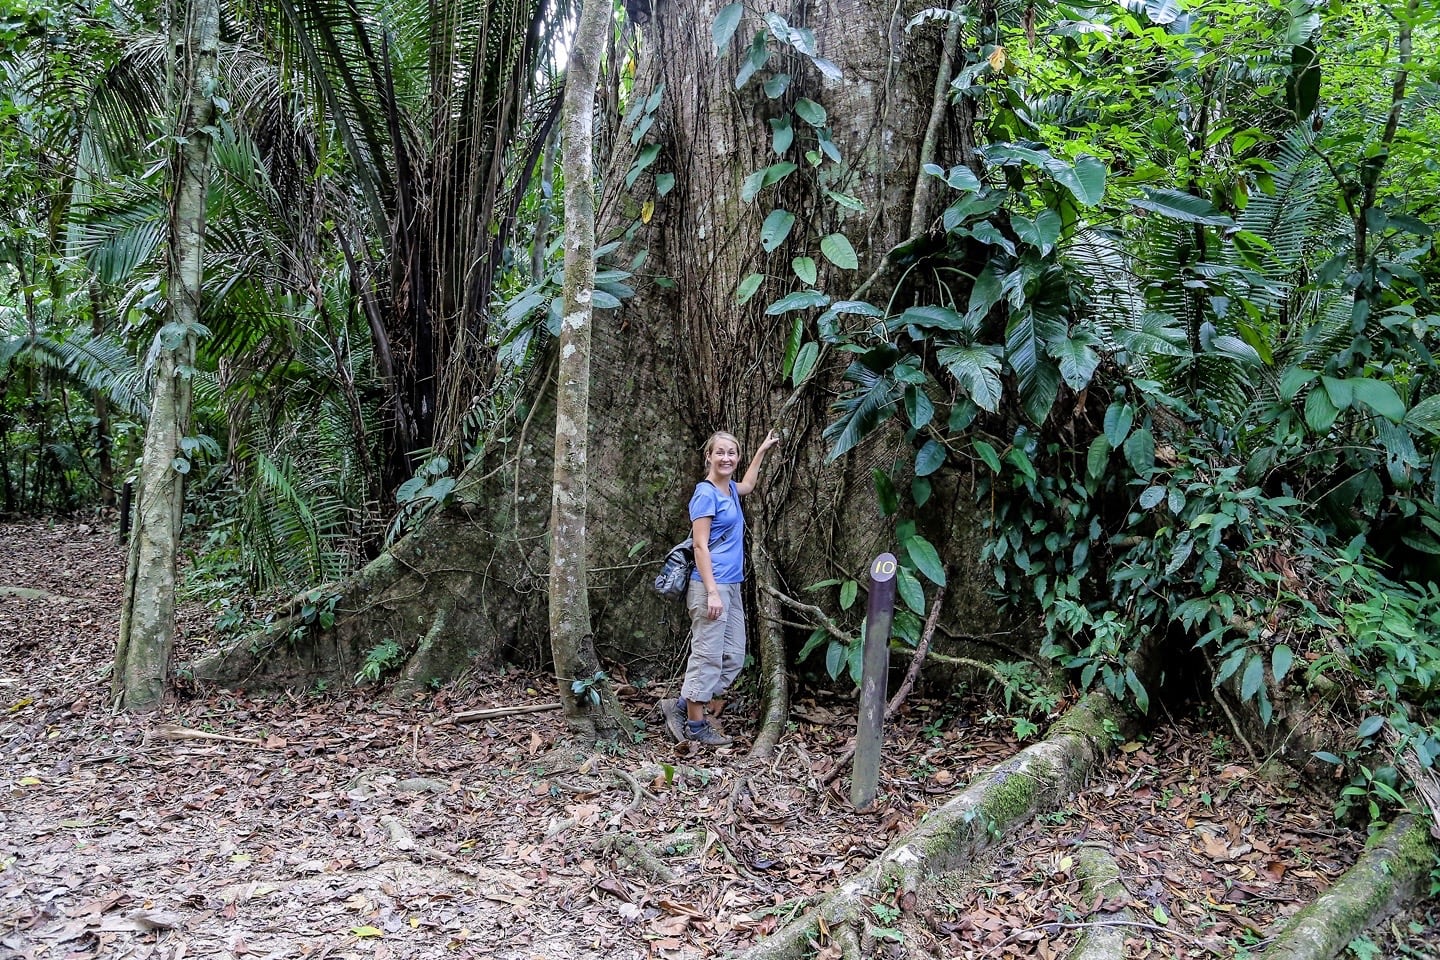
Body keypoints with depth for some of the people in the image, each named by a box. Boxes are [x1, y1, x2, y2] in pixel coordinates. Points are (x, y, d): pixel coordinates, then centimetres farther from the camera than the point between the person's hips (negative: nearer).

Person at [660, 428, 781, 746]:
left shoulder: (729, 489, 13)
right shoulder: (706, 493, -12)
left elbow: (747, 485, 39)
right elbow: (700, 546, -16)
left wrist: (763, 450, 44)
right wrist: (712, 592, -20)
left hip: (731, 587, 9)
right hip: (711, 586, -9)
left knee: (734, 657, 10)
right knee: (708, 656, -3)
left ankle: (681, 707, 16)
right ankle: (696, 726, 8)